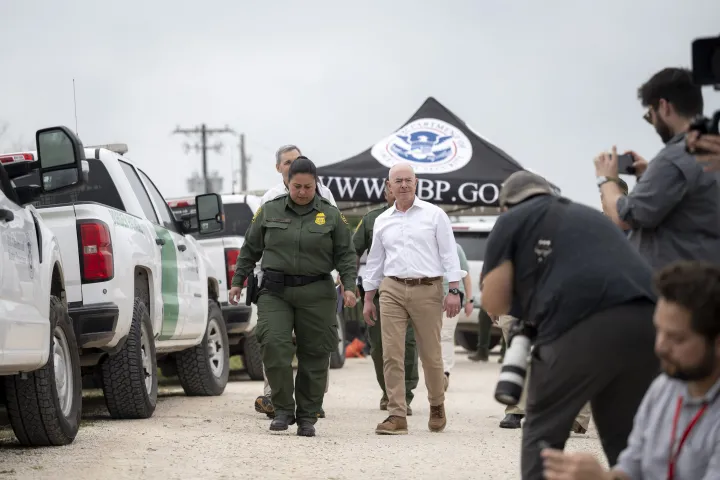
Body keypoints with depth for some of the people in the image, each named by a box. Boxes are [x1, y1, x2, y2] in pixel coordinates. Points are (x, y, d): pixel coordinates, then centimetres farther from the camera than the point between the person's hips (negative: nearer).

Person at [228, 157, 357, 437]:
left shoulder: (331, 216, 5)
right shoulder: (270, 211, 7)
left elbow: (345, 255, 5)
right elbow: (250, 249, 14)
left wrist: (349, 286, -8)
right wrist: (238, 281, 12)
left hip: (316, 294, 0)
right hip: (275, 292, 0)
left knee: (314, 356, 1)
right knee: (274, 346, -17)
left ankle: (307, 417, 11)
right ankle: (283, 409, -4)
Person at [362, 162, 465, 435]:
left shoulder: (434, 215, 4)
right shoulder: (382, 221, 14)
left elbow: (449, 254, 1)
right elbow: (374, 261, 19)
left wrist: (454, 291, -7)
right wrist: (368, 299, 16)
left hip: (427, 290, -3)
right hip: (392, 290, 3)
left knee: (431, 355, 3)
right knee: (392, 354, -6)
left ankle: (437, 406, 25)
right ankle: (397, 416, -4)